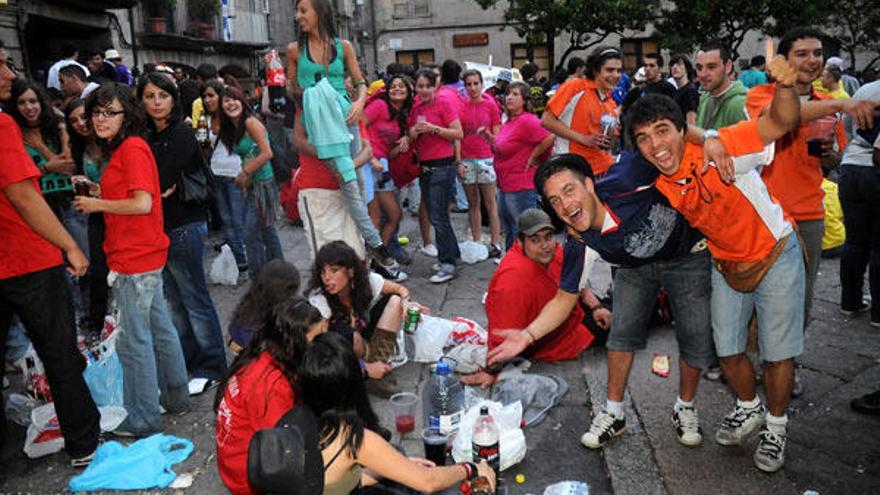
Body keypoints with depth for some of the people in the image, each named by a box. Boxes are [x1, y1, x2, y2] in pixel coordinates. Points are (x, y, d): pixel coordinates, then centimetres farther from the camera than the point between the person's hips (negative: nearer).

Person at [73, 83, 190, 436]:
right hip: (145, 256, 10)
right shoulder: (121, 149, 15)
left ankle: (143, 420, 11)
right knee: (160, 329, 17)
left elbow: (142, 203, -22)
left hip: (134, 260, -10)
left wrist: (98, 204, -11)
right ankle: (175, 398, 31)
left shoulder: (132, 147, -14)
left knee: (134, 341, -1)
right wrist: (95, 192, 12)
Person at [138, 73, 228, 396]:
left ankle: (211, 368, 9)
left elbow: (159, 181, -18)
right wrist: (163, 189, -12)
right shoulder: (150, 137, 12)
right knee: (176, 301, 15)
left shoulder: (181, 134, -11)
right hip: (163, 227, 8)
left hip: (183, 226, -8)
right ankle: (188, 359, 27)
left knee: (195, 299, -1)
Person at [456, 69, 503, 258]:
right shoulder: (460, 106, 5)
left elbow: (497, 135, 2)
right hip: (466, 160, 2)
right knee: (473, 203, 9)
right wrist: (458, 161, -1)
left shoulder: (490, 105, 1)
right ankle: (476, 242, 17)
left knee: (490, 202, 1)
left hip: (486, 158, -2)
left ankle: (496, 243, 5)